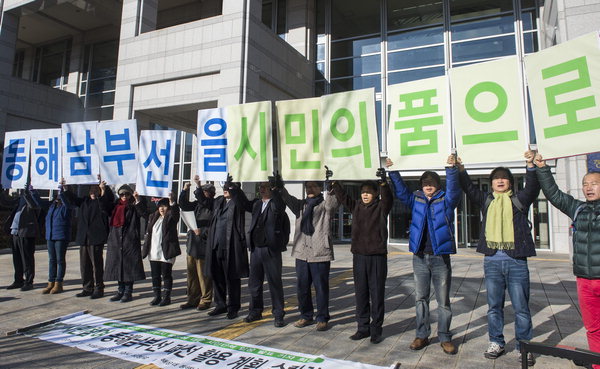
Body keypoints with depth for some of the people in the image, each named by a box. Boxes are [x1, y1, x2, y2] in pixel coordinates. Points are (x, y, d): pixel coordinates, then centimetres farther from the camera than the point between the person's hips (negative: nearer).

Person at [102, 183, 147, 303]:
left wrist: (138, 200, -27)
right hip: (115, 240, 5)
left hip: (130, 241, -5)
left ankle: (128, 292, 10)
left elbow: (143, 213, -17)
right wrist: (103, 191, -3)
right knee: (117, 266, 10)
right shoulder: (115, 205, 14)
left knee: (129, 266, 0)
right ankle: (121, 291, 22)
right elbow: (105, 207, 3)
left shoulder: (134, 207, -1)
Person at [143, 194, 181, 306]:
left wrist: (172, 202, -38)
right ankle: (157, 296, 22)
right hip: (154, 252, 6)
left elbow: (175, 212, -25)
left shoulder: (171, 217, -5)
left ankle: (166, 297, 11)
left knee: (166, 275, 2)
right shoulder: (153, 217, 14)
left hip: (166, 252, -6)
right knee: (155, 275, 12)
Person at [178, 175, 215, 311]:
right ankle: (193, 299, 25)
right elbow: (184, 205, 9)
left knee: (204, 275, 1)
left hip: (204, 245, -7)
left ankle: (205, 300, 14)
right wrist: (185, 191, 0)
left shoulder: (214, 205, -8)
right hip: (192, 244, 7)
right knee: (191, 274, 14)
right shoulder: (198, 203, 11)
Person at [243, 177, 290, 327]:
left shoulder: (276, 203, -5)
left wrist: (276, 189, -34)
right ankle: (255, 312, 28)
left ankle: (278, 315, 12)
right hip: (255, 249, 6)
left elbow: (279, 207, -24)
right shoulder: (256, 204, 13)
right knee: (254, 283, 14)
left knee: (275, 283, 2)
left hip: (271, 250, -6)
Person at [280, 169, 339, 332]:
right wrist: (279, 185, -19)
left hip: (320, 253, -4)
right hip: (301, 252, 5)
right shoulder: (301, 205, 13)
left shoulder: (325, 204, 2)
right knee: (302, 287, 12)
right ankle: (306, 316, 28)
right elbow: (287, 198, -2)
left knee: (321, 287, 4)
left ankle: (322, 318, 19)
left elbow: (332, 203, -20)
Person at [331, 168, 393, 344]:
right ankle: (363, 327, 22)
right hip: (359, 256, 4)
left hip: (377, 256, -4)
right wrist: (333, 181, -5)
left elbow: (388, 198, -21)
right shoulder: (356, 206, 9)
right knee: (360, 294, 11)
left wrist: (383, 182, -38)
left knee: (377, 294, 4)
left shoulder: (381, 207, -3)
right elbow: (342, 196, 5)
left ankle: (376, 329, 15)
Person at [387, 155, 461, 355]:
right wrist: (393, 172, -6)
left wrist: (452, 168, -28)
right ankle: (422, 335, 22)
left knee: (443, 301, 6)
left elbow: (454, 189, -15)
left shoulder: (446, 200, 1)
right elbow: (401, 190, 3)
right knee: (420, 299, 10)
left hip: (440, 257, -3)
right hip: (419, 257, 3)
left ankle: (445, 338, 19)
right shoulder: (416, 199, 8)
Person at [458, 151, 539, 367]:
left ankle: (524, 347, 20)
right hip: (492, 260, 2)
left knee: (521, 307, 6)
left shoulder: (519, 199, 5)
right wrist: (460, 169, -13)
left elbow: (532, 188, -12)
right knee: (494, 306, 11)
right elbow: (469, 188, 1)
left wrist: (531, 165, -27)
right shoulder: (486, 200, 11)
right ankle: (496, 343, 24)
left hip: (516, 260, -2)